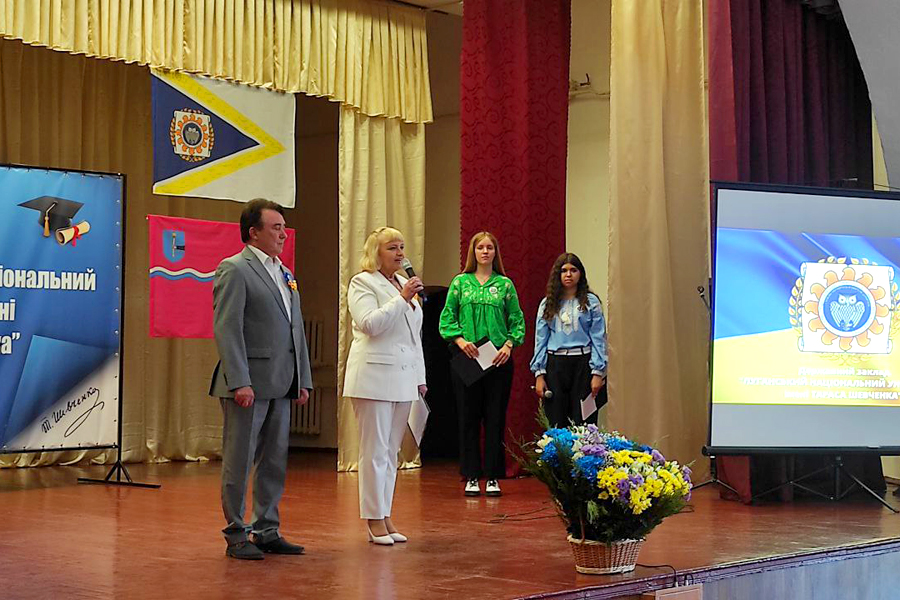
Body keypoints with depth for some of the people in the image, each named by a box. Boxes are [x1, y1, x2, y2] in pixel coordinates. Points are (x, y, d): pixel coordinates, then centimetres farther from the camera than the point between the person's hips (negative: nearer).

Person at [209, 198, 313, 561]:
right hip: (248, 384, -8)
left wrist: (303, 380, 14)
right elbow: (227, 330, -15)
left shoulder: (284, 273, 18)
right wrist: (239, 382, -21)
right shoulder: (234, 270, -8)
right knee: (239, 462, 1)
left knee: (275, 462, 12)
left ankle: (267, 531, 21)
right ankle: (236, 536, 9)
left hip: (280, 385, 8)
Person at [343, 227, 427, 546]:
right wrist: (402, 299, -19)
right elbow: (370, 323, -17)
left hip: (403, 378, 7)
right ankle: (374, 519, 1)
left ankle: (385, 516, 14)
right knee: (375, 451, -4)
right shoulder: (363, 283, -3)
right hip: (374, 377, -7)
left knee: (391, 451, 9)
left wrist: (420, 377, 19)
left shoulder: (405, 283, 19)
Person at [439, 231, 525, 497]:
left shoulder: (505, 284, 8)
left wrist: (509, 345, -9)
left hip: (498, 359, 0)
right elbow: (447, 318, 4)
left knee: (495, 418, 2)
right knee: (469, 418, 2)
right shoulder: (460, 282, 7)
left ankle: (493, 477, 9)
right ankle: (471, 477, 9)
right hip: (466, 357, 0)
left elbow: (517, 320, 6)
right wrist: (460, 339, -11)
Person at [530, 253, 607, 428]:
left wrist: (598, 373, -7)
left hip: (582, 365, -2)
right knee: (556, 424, 3)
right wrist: (539, 374, 3)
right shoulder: (547, 303, 11)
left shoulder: (591, 302, 3)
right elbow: (540, 340, 10)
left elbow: (598, 339, 0)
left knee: (582, 423, -2)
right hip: (555, 365, 2)